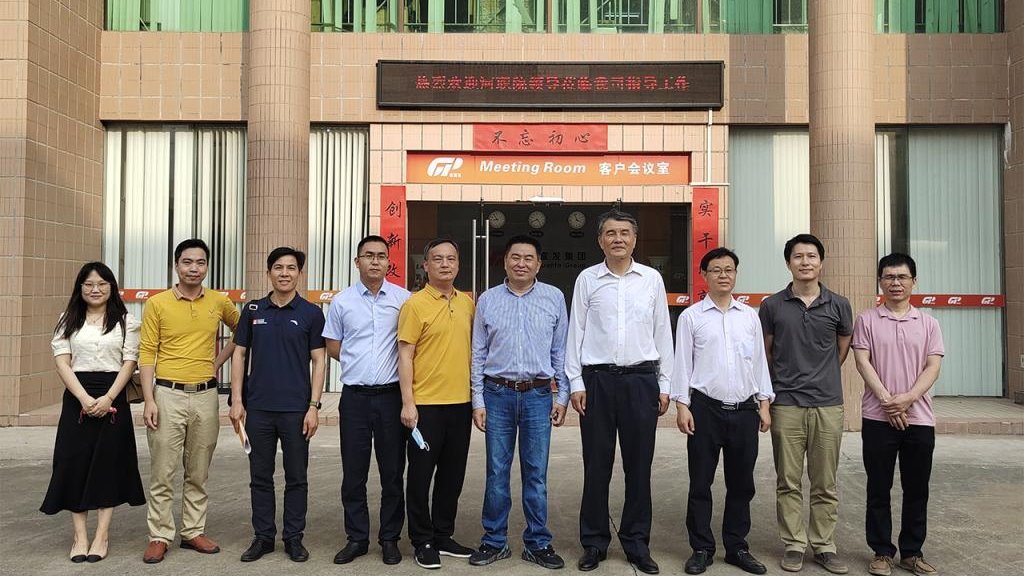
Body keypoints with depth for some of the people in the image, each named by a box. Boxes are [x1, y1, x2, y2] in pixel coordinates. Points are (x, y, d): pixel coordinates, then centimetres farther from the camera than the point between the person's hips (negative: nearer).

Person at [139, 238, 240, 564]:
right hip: (168, 394, -2)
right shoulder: (157, 304, -2)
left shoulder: (219, 303, 5)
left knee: (198, 473, 11)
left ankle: (194, 532, 21)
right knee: (162, 473, 1)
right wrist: (149, 400, -10)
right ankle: (159, 537, 12)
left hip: (205, 395, 3)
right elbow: (147, 354, -4)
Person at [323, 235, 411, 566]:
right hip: (355, 397, 1)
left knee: (393, 473, 6)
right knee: (353, 473, 7)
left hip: (391, 395, -1)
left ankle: (390, 539, 18)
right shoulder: (341, 301, 5)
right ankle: (357, 538, 20)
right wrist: (358, 362, 2)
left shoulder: (404, 299, 1)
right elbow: (332, 347, 13)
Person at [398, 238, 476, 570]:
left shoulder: (467, 303, 10)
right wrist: (408, 403, -15)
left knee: (453, 474, 13)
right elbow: (405, 356, -10)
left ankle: (443, 536, 27)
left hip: (461, 403, 6)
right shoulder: (415, 304, -7)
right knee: (421, 474, 4)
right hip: (426, 404, -5)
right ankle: (423, 542, 17)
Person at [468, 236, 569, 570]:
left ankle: (538, 543, 19)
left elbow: (560, 350, 6)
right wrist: (478, 401, 2)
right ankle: (494, 542, 21)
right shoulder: (488, 300, 5)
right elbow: (478, 354, 6)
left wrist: (563, 396, 3)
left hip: (538, 395, 0)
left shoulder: (554, 298, 4)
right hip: (498, 394, 0)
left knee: (536, 475, 6)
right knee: (496, 473, 7)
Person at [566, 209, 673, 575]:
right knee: (596, 466, 5)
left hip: (641, 379, 1)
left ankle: (636, 543, 20)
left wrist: (664, 385, 6)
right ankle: (594, 542, 18)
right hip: (597, 379, -1)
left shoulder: (652, 279, 7)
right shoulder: (587, 279, 4)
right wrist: (576, 383, -2)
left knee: (639, 466, 6)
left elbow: (663, 334, 9)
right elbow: (575, 333, 4)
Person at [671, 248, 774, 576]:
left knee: (741, 484, 10)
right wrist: (681, 405, -6)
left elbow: (760, 362, 11)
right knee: (700, 483, 4)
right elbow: (682, 363, 0)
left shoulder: (750, 316, 10)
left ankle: (737, 547, 24)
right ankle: (702, 549, 16)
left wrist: (764, 404, 7)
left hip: (745, 410, 3)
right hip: (705, 409, -3)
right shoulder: (691, 316, 1)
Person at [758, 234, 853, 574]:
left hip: (828, 404, 1)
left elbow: (843, 349, 17)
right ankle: (794, 545, 15)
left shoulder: (838, 306, 4)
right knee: (788, 482, 5)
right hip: (786, 405, -1)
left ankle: (823, 545, 19)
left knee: (825, 483, 7)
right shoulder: (772, 306, 1)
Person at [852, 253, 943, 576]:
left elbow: (933, 367, 0)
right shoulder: (867, 321, 3)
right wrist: (887, 400, -16)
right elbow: (863, 363, -5)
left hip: (919, 418, 2)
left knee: (916, 490, 9)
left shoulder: (928, 324, 8)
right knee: (878, 489, 5)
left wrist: (908, 398, -16)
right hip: (878, 418, -2)